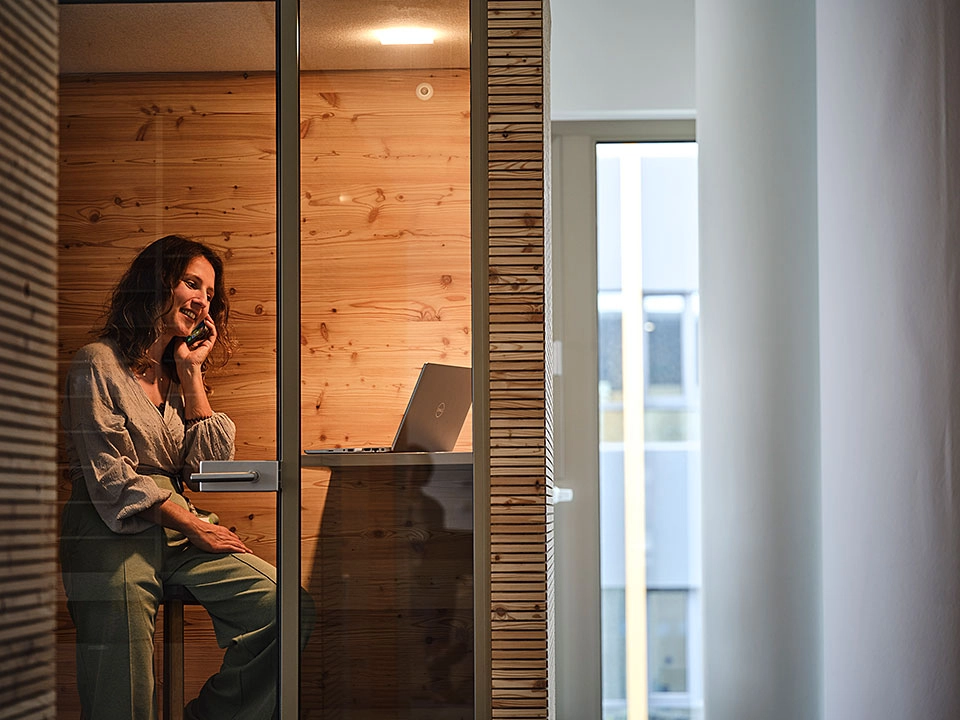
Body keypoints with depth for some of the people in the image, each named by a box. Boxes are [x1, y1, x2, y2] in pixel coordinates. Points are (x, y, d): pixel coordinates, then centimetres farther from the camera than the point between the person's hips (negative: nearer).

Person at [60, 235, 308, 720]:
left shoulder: (176, 372, 19)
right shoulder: (98, 364, -4)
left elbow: (212, 462, 7)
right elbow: (110, 480, -11)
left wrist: (192, 372, 6)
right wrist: (193, 527, -10)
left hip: (177, 530, 6)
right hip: (112, 540, -6)